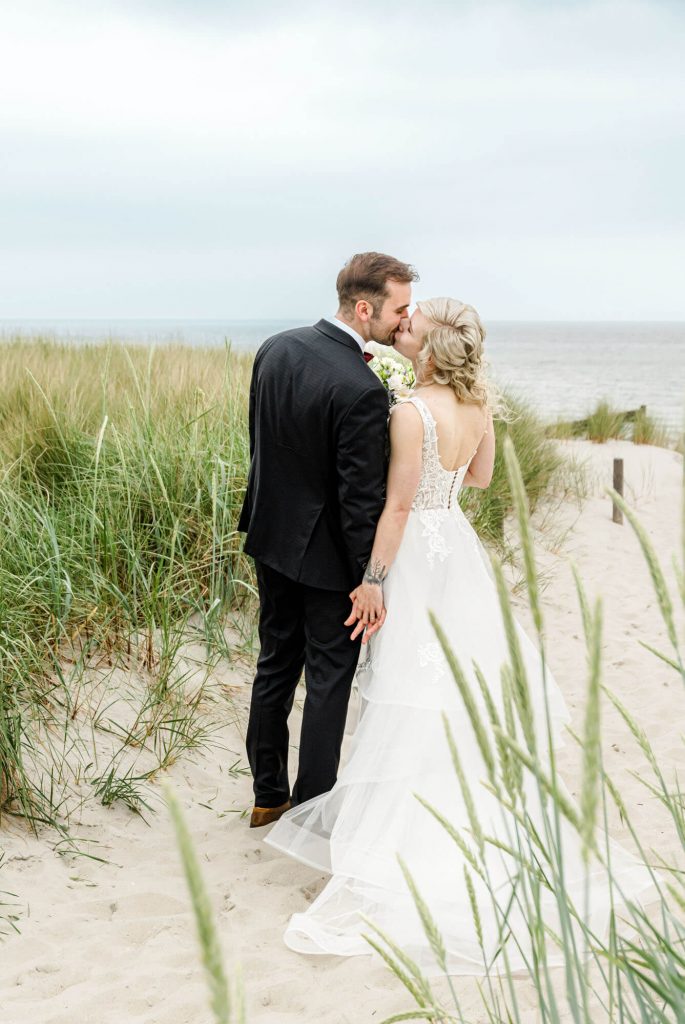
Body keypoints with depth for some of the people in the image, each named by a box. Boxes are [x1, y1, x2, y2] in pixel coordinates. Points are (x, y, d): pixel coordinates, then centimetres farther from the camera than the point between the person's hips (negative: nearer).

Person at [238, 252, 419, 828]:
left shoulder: (275, 349, -3)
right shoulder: (360, 390, -27)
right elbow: (362, 499, -23)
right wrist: (370, 581, -14)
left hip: (272, 537, 8)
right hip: (326, 553, -7)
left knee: (276, 665, 19)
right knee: (328, 678, 8)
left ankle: (267, 795, 32)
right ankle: (311, 808, 20)